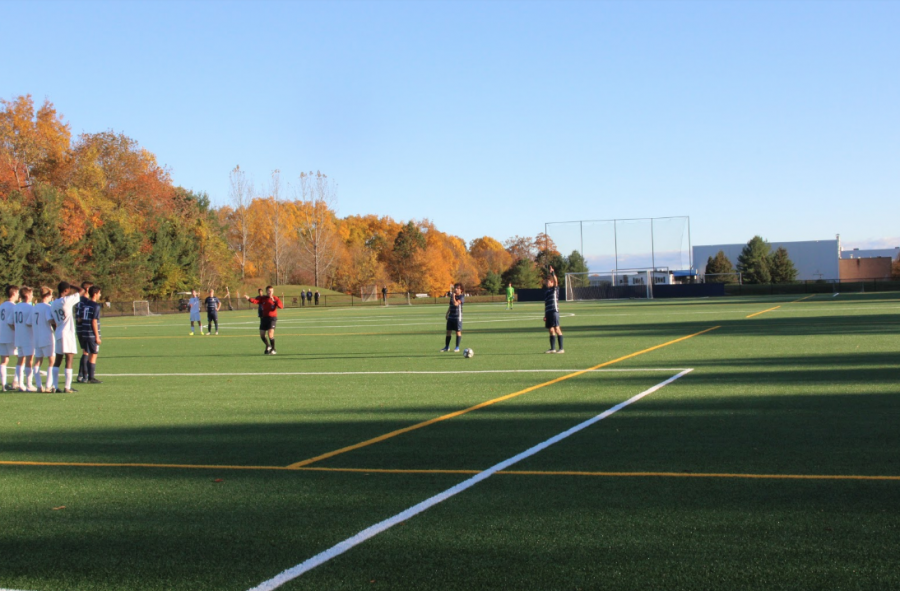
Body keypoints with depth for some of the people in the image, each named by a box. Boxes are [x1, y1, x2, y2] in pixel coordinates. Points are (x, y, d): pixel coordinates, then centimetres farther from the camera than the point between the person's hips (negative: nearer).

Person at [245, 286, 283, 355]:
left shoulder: (275, 299, -3)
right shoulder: (262, 298, 3)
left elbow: (281, 306, -18)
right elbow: (255, 300, -14)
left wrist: (274, 301, -30)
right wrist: (249, 299, -34)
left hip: (272, 318, -4)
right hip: (264, 317, 4)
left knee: (270, 334, -16)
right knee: (262, 335, 7)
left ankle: (273, 350, 0)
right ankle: (268, 346, 33)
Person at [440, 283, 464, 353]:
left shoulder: (461, 297, -10)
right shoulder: (452, 295, 11)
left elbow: (455, 303, -27)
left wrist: (453, 296, -17)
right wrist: (447, 313, 21)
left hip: (458, 317, -7)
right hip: (450, 317, 7)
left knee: (458, 331, 0)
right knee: (448, 331, 7)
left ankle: (457, 347, 7)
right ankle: (447, 347, 15)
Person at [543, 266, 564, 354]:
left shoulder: (555, 289, 0)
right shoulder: (546, 291, 18)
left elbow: (556, 281, -22)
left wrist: (553, 273, -27)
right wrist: (545, 315, 20)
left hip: (554, 311, -7)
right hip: (548, 312, 7)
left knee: (557, 329, -9)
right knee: (551, 330, 9)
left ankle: (561, 348, -8)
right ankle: (552, 348, 14)